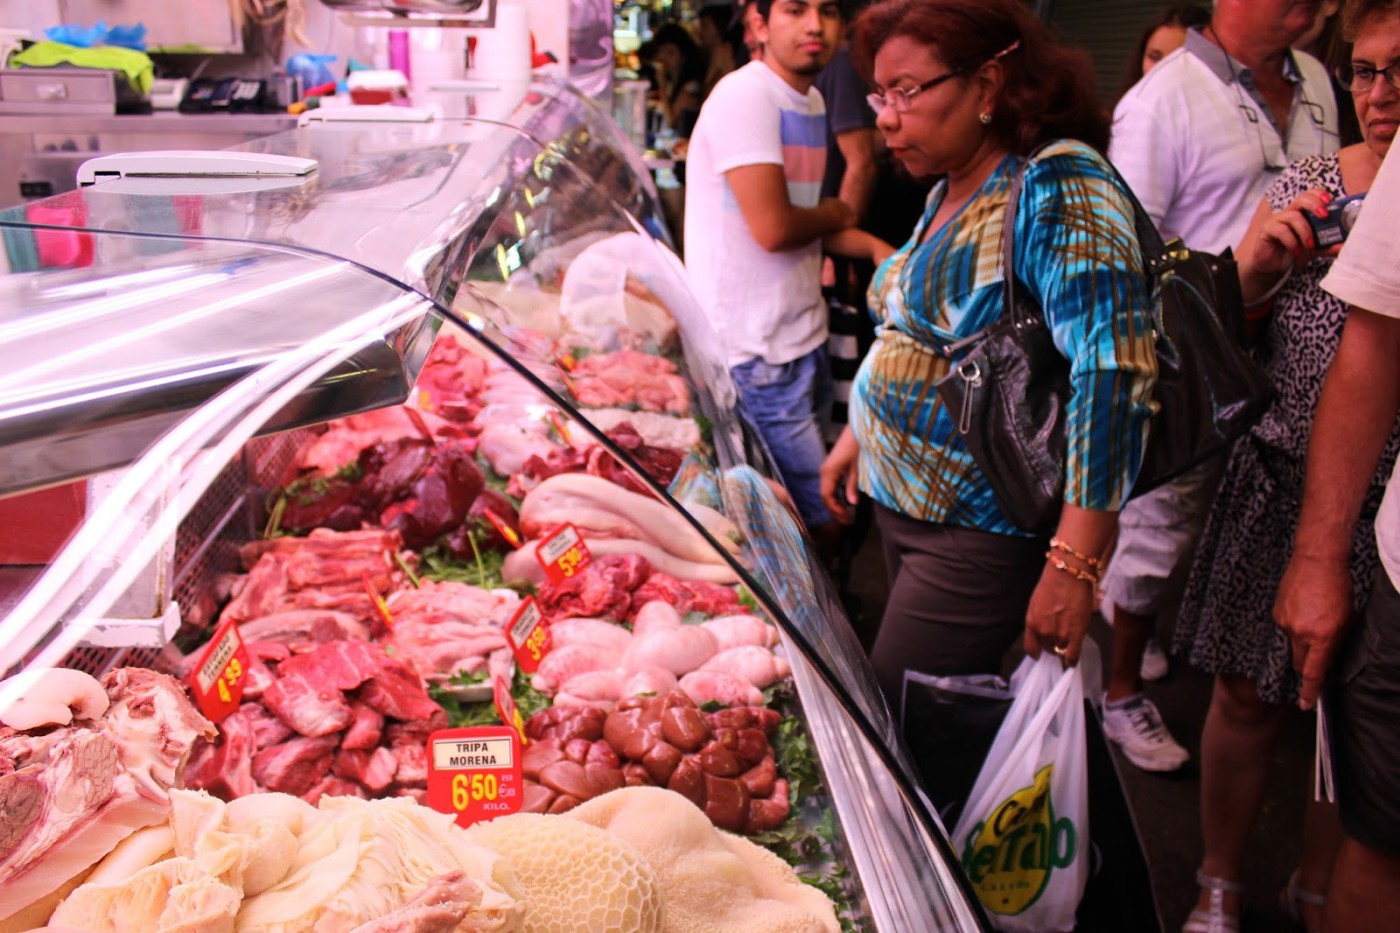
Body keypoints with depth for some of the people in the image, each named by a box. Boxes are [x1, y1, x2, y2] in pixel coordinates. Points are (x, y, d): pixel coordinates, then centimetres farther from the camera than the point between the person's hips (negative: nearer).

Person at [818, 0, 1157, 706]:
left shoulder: (1058, 185, -19)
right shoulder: (948, 192, 10)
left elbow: (1114, 370, -28)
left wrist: (1073, 566, -31)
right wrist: (858, 435, 24)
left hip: (981, 534, -9)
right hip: (904, 502, 9)